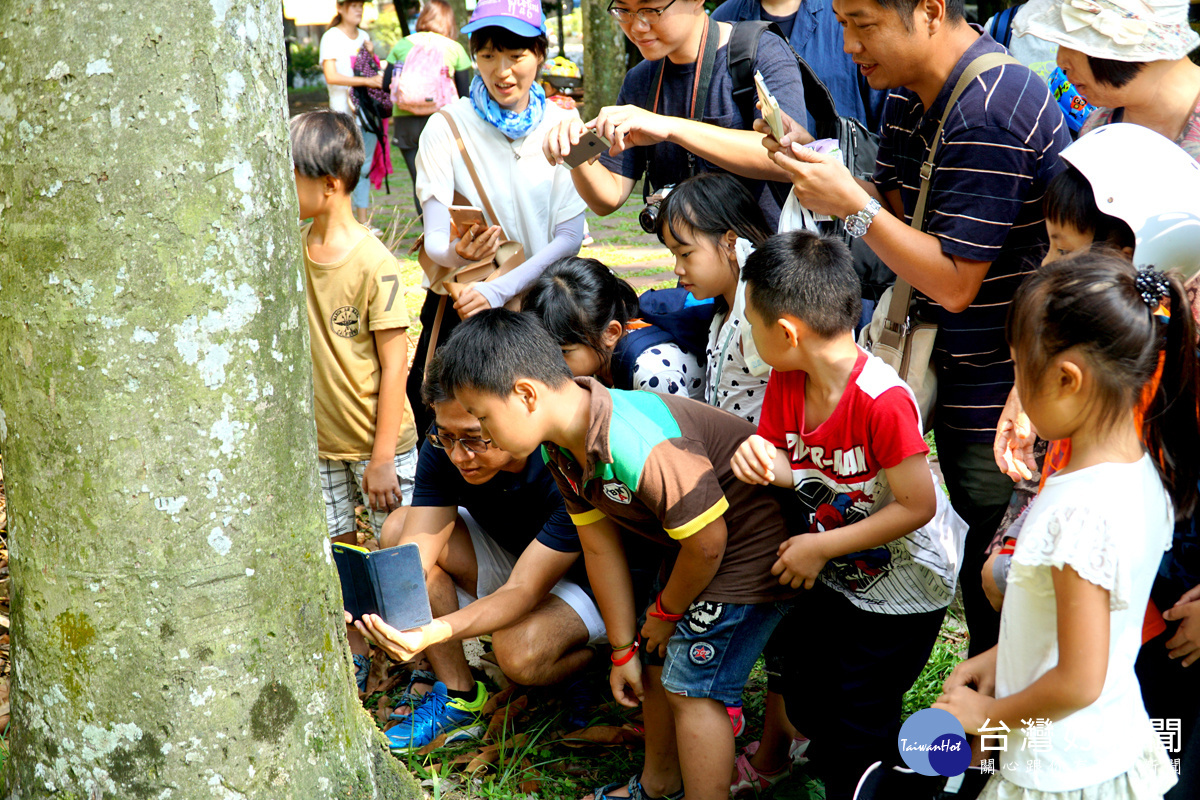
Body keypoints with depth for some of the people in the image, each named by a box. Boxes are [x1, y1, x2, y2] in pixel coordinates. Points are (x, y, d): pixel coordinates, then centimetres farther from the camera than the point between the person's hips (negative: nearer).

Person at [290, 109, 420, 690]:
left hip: (380, 443, -6)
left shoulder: (374, 263, -19)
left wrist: (382, 457, -16)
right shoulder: (291, 248, -1)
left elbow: (394, 364, -17)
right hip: (319, 440, 6)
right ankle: (353, 658, 31)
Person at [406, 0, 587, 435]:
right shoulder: (447, 126, -4)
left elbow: (569, 236, -6)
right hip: (461, 304, -1)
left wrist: (501, 289, -20)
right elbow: (434, 238, -11)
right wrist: (455, 252, -35)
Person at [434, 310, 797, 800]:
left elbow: (707, 542, -28)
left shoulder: (638, 446, -37)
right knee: (658, 661, 17)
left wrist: (665, 613, -9)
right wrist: (623, 649, 6)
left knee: (693, 686, -7)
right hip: (695, 542, 9)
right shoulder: (562, 449, -6)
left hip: (751, 548, -9)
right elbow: (600, 547, 2)